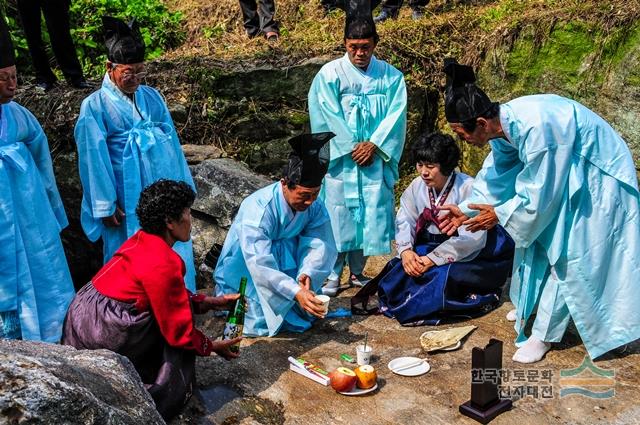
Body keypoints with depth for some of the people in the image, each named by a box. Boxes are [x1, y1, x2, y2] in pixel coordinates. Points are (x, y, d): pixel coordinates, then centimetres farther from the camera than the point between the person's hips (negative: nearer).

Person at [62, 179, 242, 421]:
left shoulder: (143, 240, 5)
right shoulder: (164, 264, -21)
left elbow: (174, 296, 16)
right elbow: (178, 330, -12)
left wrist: (213, 302, 12)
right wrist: (214, 347, 3)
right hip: (100, 331, -9)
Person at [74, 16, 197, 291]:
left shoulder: (152, 97, 5)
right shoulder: (94, 107, -8)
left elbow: (171, 142, 9)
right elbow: (95, 158, -7)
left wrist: (181, 187, 11)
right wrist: (106, 205, -7)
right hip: (128, 200, -4)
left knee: (175, 250, 12)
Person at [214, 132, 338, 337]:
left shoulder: (314, 206, -16)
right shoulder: (258, 209, -32)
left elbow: (321, 245, -20)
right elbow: (260, 266, -38)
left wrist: (307, 273, -40)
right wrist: (297, 292, -46)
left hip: (286, 258, 4)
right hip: (244, 270, -4)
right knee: (264, 320, -20)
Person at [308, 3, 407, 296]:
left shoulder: (391, 76, 4)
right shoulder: (330, 74, -2)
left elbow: (396, 116, -1)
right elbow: (329, 118, -6)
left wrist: (373, 145, -12)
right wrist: (353, 148, -10)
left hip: (375, 158, 2)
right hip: (341, 158, -2)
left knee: (371, 214, 5)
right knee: (338, 214, -1)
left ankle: (357, 272, 19)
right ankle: (333, 274, 9)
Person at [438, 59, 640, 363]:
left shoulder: (533, 129, -38)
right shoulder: (502, 123, -11)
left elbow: (538, 195, -27)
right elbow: (495, 174, 4)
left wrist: (499, 214, -14)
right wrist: (468, 210, -1)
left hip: (597, 178, -9)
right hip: (562, 173, 9)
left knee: (566, 253, -6)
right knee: (540, 242, 15)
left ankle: (543, 335, 4)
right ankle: (533, 308, 35)